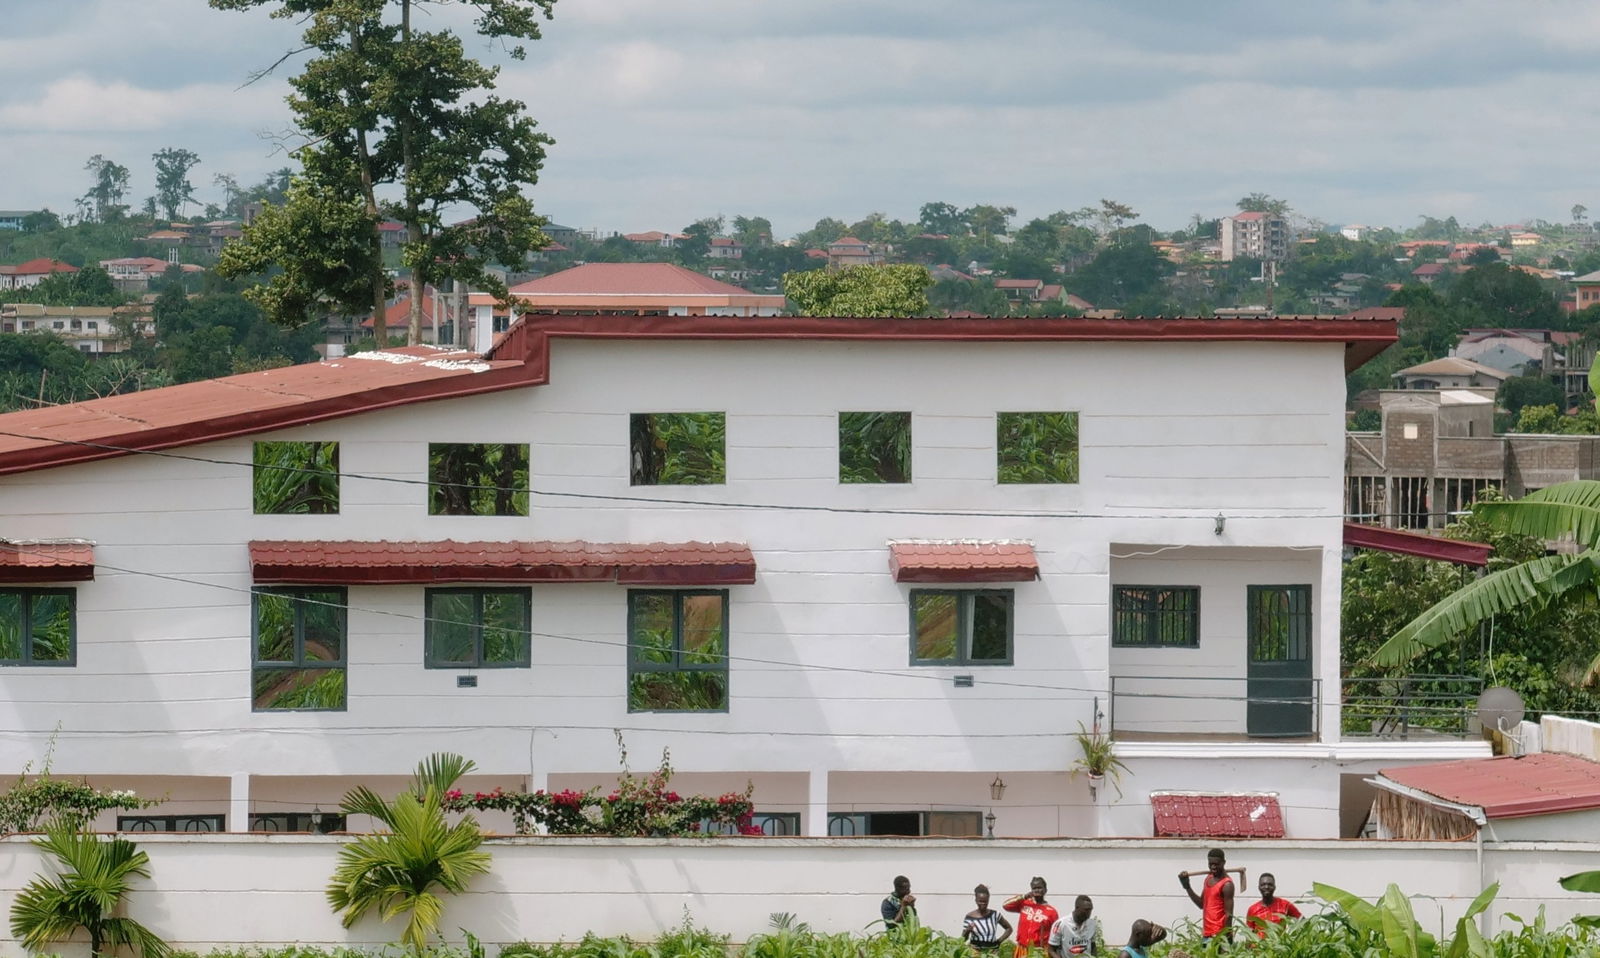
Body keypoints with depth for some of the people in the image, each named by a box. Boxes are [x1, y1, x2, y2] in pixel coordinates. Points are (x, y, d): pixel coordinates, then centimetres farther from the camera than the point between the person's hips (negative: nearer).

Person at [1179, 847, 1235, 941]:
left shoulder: (1227, 885, -12)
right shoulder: (1208, 878, 14)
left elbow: (1228, 914, -14)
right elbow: (1202, 904, 21)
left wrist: (1226, 936, -19)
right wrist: (1187, 886, 13)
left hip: (1219, 935, -8)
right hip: (1207, 934, 8)